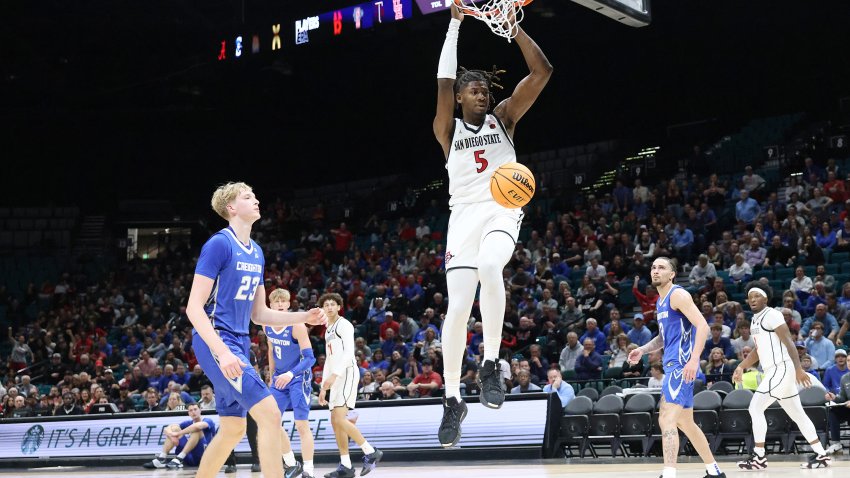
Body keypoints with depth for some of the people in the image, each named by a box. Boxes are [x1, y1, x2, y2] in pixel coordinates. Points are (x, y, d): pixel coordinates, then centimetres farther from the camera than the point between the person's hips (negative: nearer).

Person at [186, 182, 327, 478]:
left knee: (233, 429, 13)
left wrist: (303, 317, 8)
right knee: (269, 414, -18)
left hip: (238, 344, 9)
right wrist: (222, 352, -26)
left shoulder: (256, 253, 14)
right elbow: (194, 308, -16)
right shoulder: (219, 244, -11)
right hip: (216, 342, -9)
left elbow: (259, 314, 20)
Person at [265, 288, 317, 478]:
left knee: (301, 424, -10)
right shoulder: (268, 326, -1)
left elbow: (310, 358, -23)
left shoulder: (296, 325, -20)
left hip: (299, 378, -7)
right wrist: (272, 376, 19)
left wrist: (290, 374, -36)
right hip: (280, 377, 7)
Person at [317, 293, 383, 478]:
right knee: (335, 421, 4)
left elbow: (349, 352, -17)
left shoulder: (344, 324, -4)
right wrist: (323, 387, 21)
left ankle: (370, 452, -11)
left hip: (347, 373, -9)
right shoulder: (328, 330, 23)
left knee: (339, 418, -19)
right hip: (336, 378, 9)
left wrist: (334, 374, -27)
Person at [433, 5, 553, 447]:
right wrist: (455, 24, -4)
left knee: (489, 267, -35)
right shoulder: (449, 130, 11)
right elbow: (444, 83, -6)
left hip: (502, 210, -1)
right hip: (464, 215, 1)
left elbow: (542, 72, 3)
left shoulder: (503, 118, 12)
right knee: (457, 309, -7)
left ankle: (491, 365, -23)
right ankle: (452, 399, 6)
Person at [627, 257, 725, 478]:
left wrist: (694, 360, -29)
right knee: (685, 423, 17)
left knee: (666, 419, -19)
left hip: (681, 364, -10)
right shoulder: (661, 302, 18)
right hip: (673, 364, 10)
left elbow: (703, 326, -19)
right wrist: (642, 350, 16)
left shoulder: (678, 295, -10)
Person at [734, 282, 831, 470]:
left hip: (781, 370, -10)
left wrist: (798, 369, -27)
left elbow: (788, 342, -19)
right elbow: (758, 350, 27)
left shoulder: (772, 315, -11)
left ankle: (759, 457, -7)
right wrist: (741, 367, 16)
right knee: (797, 414, 11)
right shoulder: (755, 320, 17)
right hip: (774, 372, 10)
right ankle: (821, 455, 16)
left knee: (755, 408, -10)